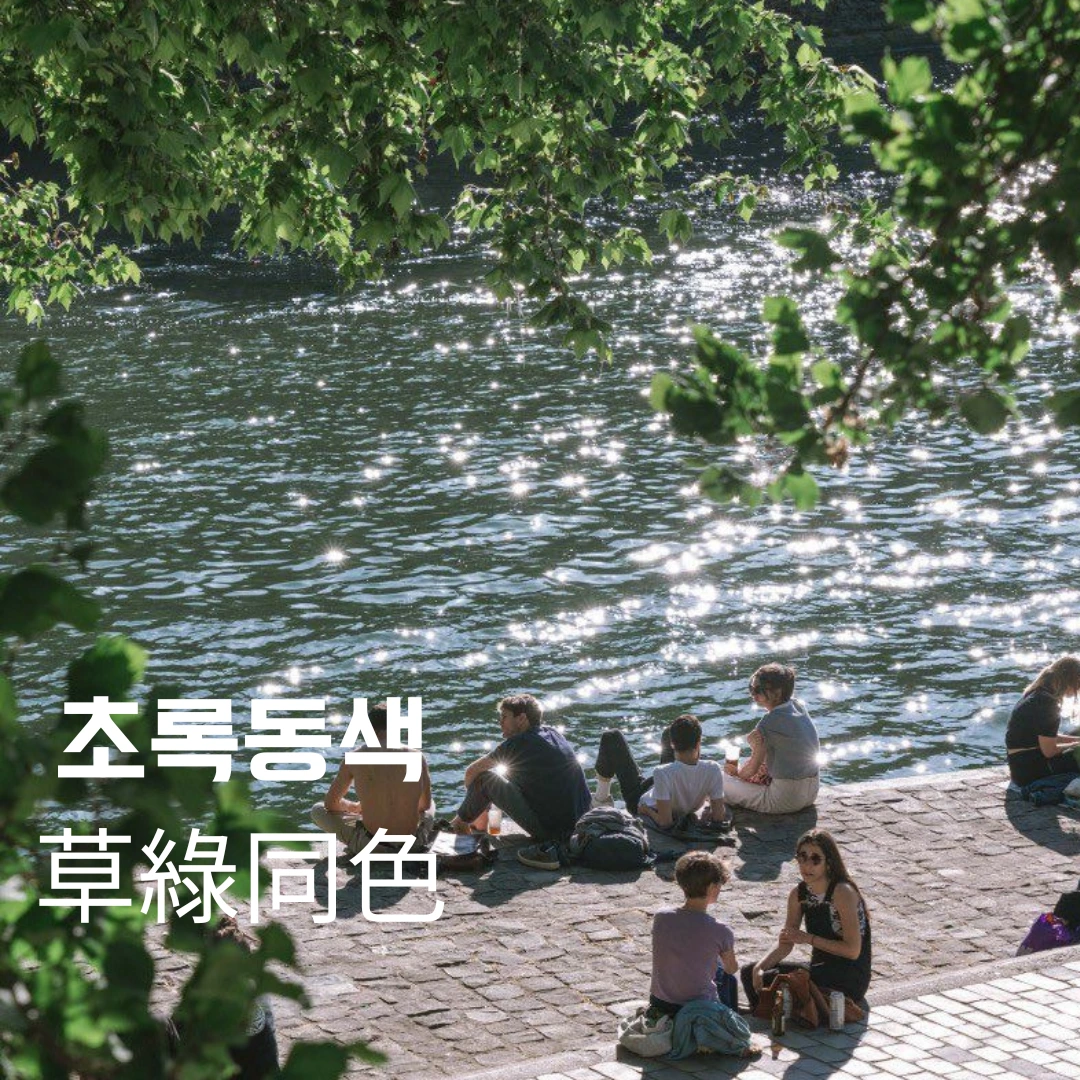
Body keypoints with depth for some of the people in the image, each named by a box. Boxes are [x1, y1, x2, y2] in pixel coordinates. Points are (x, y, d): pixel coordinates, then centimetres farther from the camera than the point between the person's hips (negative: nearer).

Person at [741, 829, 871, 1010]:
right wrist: (760, 967, -13)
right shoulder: (798, 894, 3)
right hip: (821, 971, 7)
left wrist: (808, 938, -19)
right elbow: (785, 944, 6)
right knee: (749, 973, -1)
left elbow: (853, 950, -20)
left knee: (770, 981, -22)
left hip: (850, 979, -7)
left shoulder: (842, 893, -19)